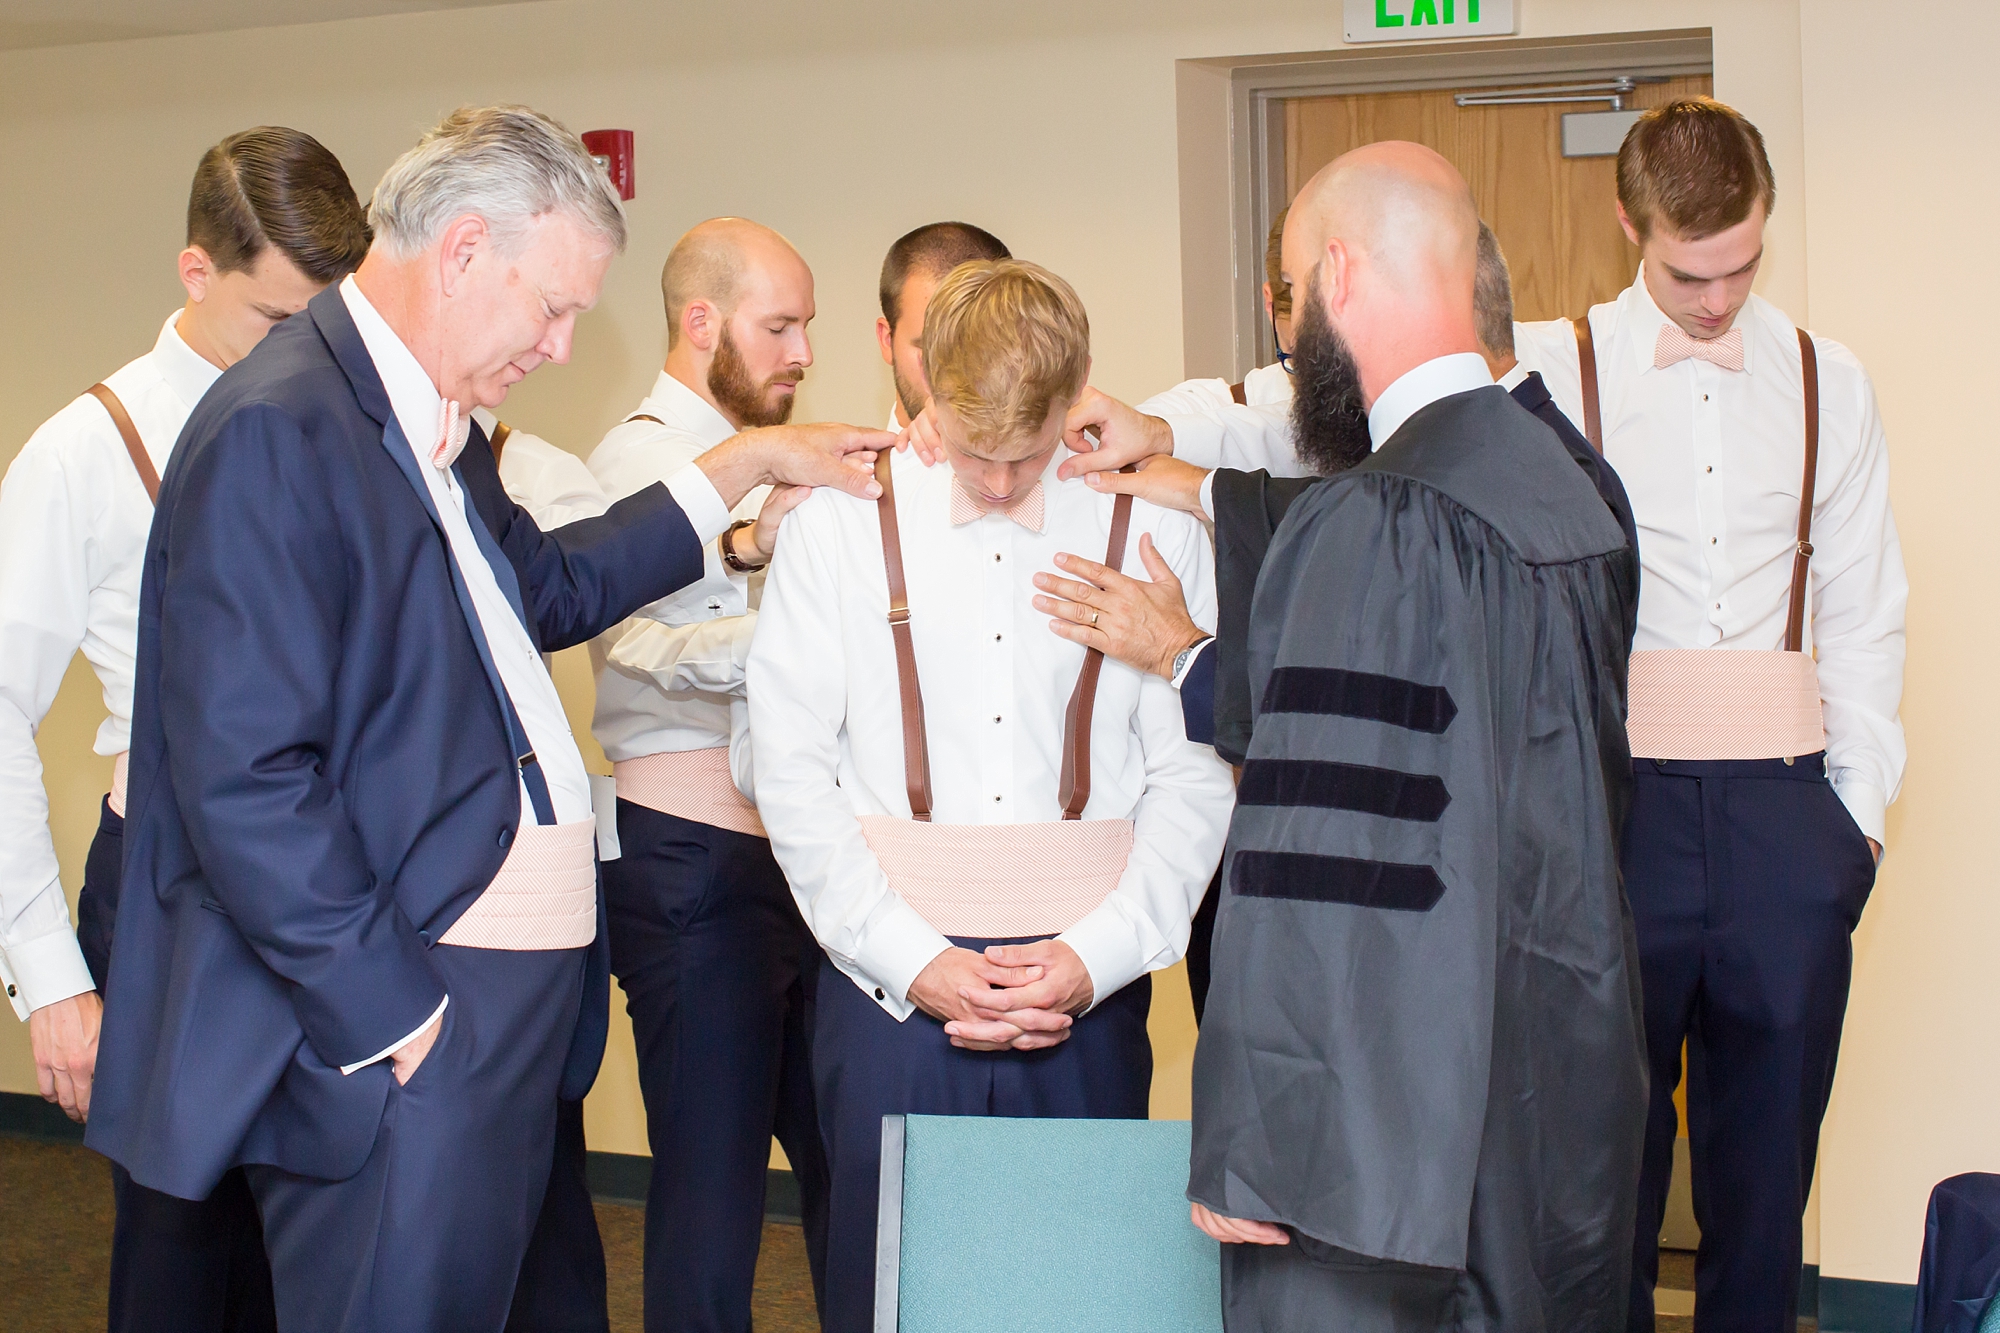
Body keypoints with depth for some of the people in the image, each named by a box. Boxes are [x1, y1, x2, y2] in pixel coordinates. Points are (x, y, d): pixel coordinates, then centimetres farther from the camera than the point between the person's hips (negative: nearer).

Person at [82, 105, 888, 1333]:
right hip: (396, 1043, -10)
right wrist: (401, 1022, -18)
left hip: (505, 1007, 10)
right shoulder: (276, 431, -17)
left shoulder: (439, 433, 13)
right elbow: (244, 782, -22)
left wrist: (743, 466, 27)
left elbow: (549, 589, 31)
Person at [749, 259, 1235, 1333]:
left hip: (1088, 986, 0)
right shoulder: (837, 526, 2)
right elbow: (791, 770, 0)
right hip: (887, 981, 0)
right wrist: (916, 960, -7)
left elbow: (1193, 774, 2)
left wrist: (1096, 954, -8)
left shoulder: (1153, 533, 3)